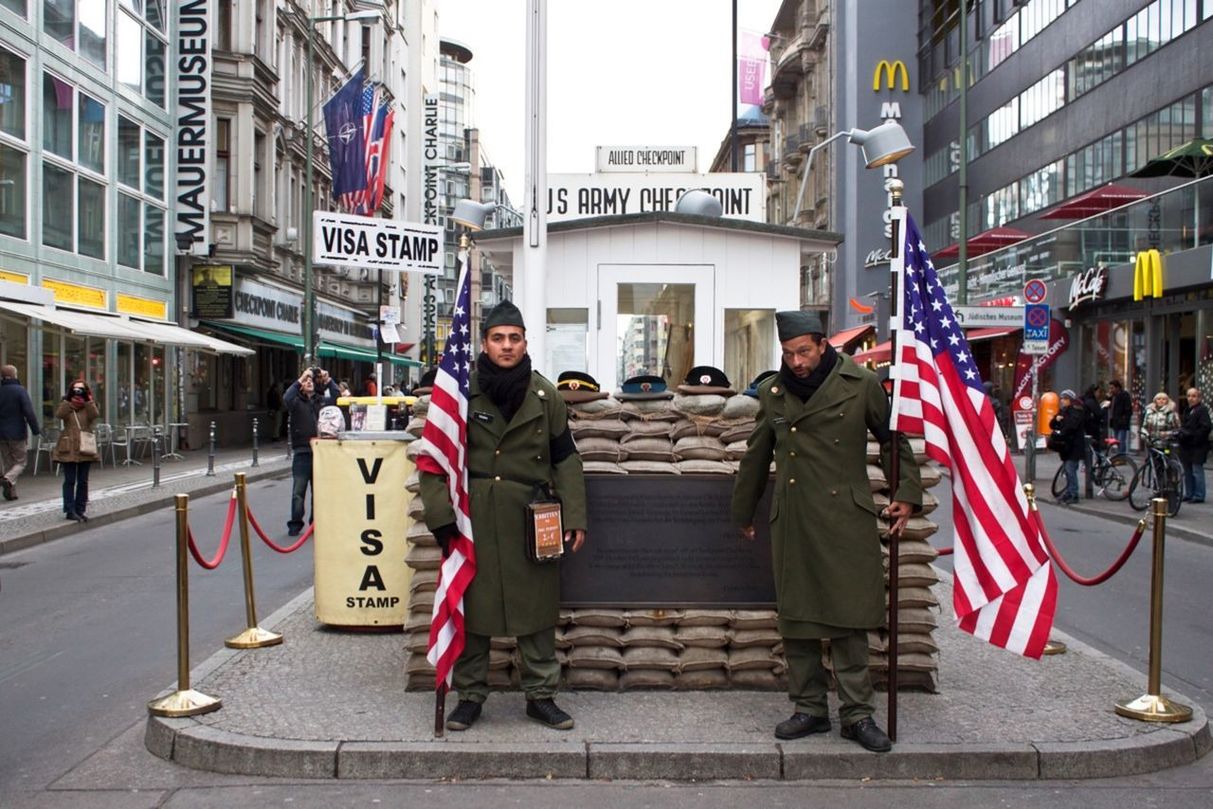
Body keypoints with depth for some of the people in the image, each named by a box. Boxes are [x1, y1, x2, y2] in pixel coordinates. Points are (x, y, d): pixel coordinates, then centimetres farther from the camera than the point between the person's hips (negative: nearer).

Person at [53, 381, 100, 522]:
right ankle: (70, 510, 0)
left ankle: (80, 510, 13)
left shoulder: (89, 406, 11)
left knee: (83, 481, 6)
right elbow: (58, 415, -14)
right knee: (70, 481, -2)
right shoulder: (66, 405, 8)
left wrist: (88, 400, -14)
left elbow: (95, 415, -11)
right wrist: (69, 400, -15)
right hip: (68, 449, -2)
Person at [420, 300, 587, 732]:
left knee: (537, 608, 6)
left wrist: (574, 517, 0)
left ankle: (541, 695, 20)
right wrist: (440, 515, -7)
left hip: (530, 520, 1)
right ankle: (470, 695, 21)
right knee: (470, 606, 7)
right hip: (472, 520, -1)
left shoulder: (545, 396, 5)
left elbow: (565, 460, 7)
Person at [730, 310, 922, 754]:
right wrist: (743, 512, 25)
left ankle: (857, 714, 9)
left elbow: (892, 440, 10)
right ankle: (810, 708, 18)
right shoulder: (772, 392, 10)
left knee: (848, 620, -1)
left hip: (845, 520, -3)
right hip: (790, 523, 3)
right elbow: (756, 457, 19)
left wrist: (906, 493, 2)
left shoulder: (861, 384, 1)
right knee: (795, 619, 6)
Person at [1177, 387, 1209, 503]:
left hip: (1197, 447, -9)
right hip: (1186, 446, 9)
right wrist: (1181, 434, 9)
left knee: (1197, 471, -6)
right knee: (1187, 471, 14)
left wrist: (1195, 437, -19)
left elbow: (1206, 427, -19)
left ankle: (1199, 495, 0)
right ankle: (1189, 494, 22)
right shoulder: (1188, 410, 17)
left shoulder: (1202, 410, -10)